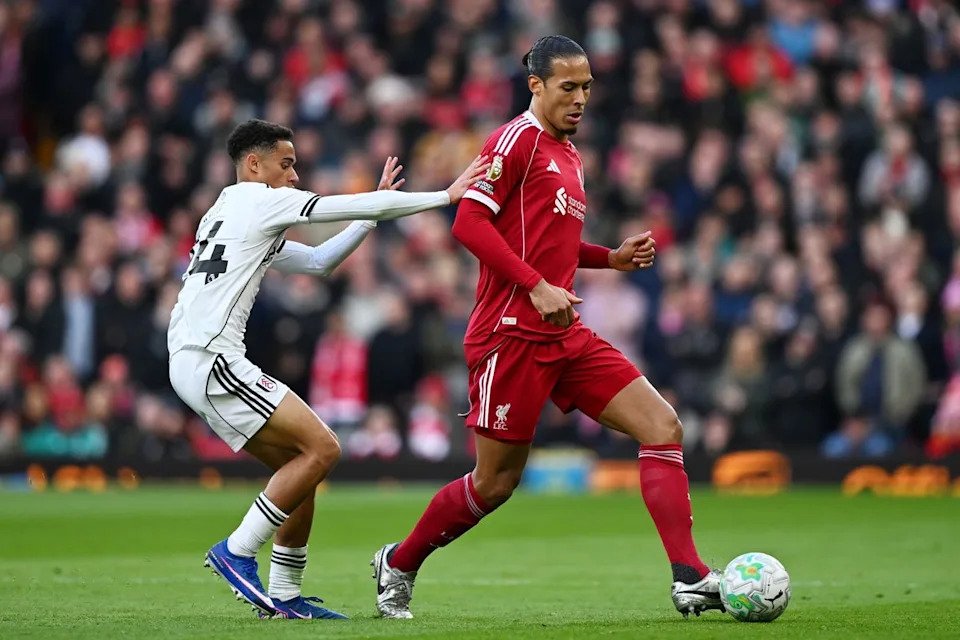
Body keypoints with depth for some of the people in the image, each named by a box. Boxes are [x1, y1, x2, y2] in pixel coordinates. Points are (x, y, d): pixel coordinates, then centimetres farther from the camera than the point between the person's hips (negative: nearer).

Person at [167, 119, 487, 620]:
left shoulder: (226, 213, 27)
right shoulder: (262, 200, -2)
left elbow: (319, 261, 33)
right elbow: (363, 206, -3)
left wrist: (374, 212, 27)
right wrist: (446, 196, 3)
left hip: (191, 364, 10)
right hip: (211, 359, -10)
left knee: (299, 463, 10)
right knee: (321, 448, -12)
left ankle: (283, 596, 10)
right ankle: (236, 554, -9)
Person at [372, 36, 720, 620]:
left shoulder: (569, 155, 19)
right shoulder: (517, 139, -8)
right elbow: (470, 221, -17)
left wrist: (613, 258, 14)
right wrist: (537, 287, -21)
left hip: (566, 336, 8)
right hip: (514, 333, -8)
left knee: (664, 427, -6)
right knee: (496, 483, 0)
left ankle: (690, 579, -10)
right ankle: (398, 564, 23)